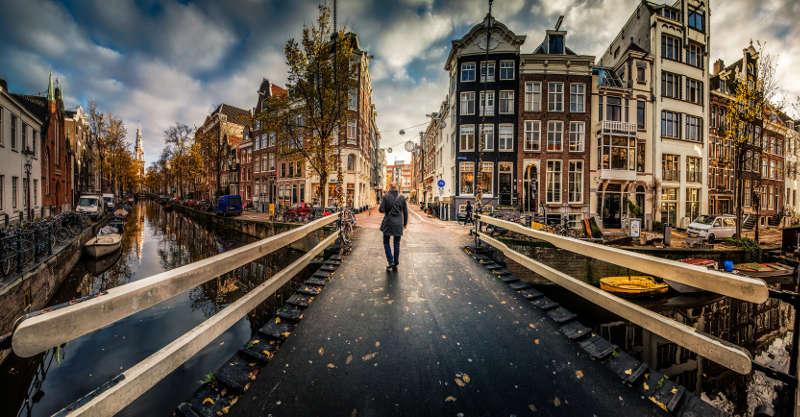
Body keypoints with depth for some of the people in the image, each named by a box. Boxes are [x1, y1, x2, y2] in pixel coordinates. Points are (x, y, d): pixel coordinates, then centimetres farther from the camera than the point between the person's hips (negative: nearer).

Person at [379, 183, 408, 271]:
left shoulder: (386, 196, -7)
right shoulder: (402, 197, 1)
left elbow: (381, 209, -10)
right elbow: (405, 211, 4)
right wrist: (405, 223, 14)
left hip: (388, 222, -2)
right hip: (398, 223, 2)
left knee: (386, 242, 13)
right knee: (397, 244, 10)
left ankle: (390, 262, 3)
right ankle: (395, 264, 16)